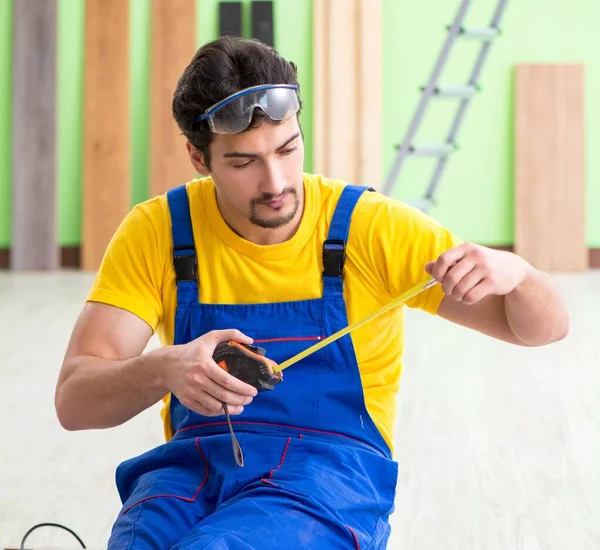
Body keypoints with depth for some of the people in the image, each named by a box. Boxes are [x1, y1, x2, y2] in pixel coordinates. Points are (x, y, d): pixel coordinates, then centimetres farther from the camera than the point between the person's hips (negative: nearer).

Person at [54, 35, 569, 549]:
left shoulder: (373, 227, -4)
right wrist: (164, 370, -31)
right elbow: (74, 400, -8)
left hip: (330, 475, -1)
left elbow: (544, 326, -1)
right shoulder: (158, 231, -1)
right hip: (194, 469, 2)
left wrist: (513, 271, -26)